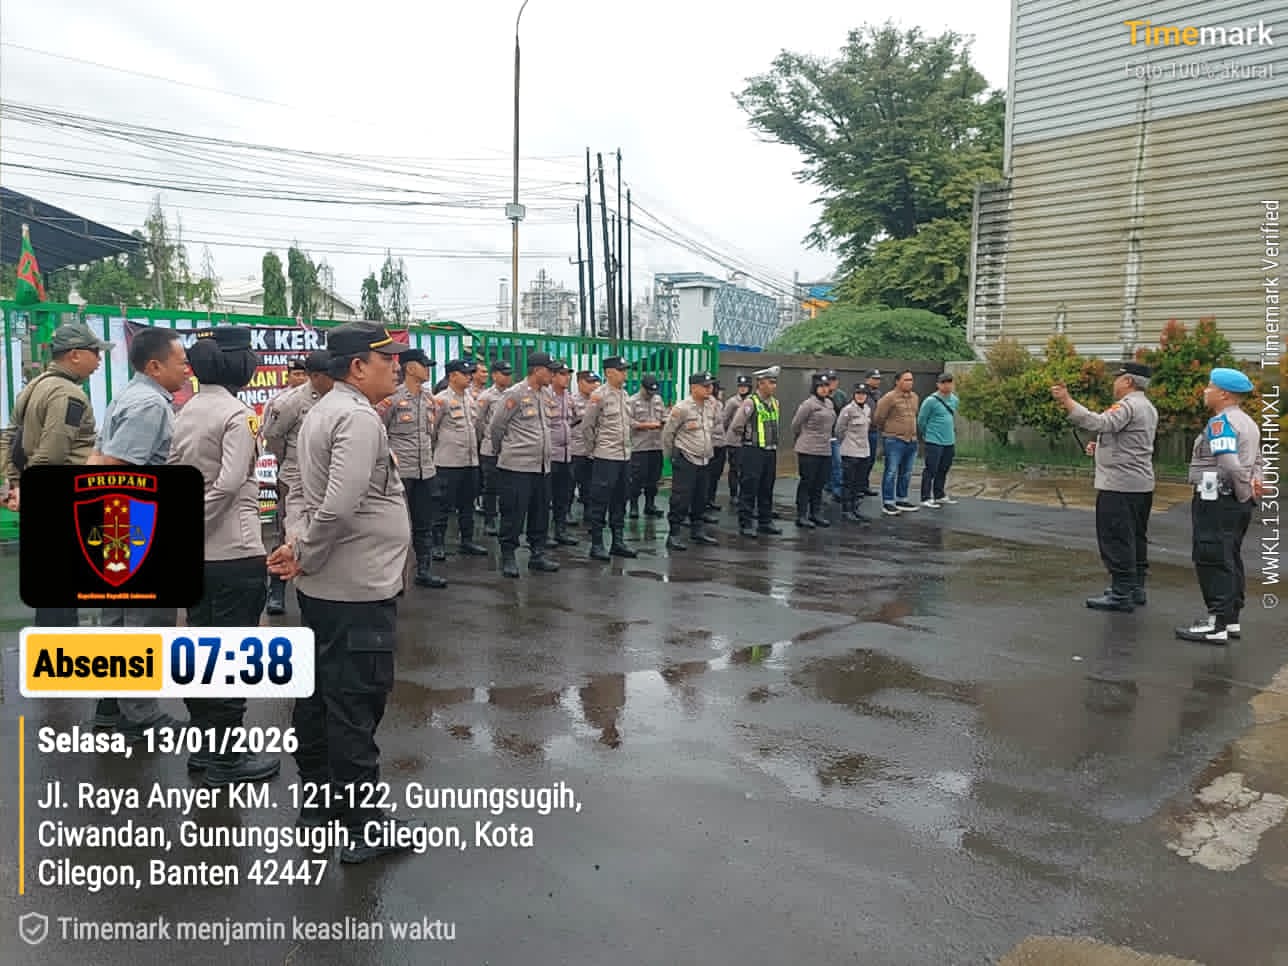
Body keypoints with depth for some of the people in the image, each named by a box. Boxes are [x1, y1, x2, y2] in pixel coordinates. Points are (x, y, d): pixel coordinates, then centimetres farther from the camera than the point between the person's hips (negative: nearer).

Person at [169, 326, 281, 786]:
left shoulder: (186, 413, 9)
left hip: (194, 554, 8)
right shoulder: (238, 415, -15)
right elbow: (230, 484, -23)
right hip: (234, 554, -8)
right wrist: (194, 527, -12)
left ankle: (204, 744, 30)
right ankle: (225, 759, 12)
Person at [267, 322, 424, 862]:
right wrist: (305, 557, -15)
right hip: (359, 589, -10)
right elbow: (338, 506, -28)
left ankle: (319, 800, 32)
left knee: (321, 694, 18)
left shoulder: (324, 411, 13)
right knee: (356, 704, -2)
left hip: (324, 587, 10)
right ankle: (362, 827, 9)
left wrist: (299, 548, 3)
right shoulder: (359, 418, -19)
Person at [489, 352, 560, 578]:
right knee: (513, 515, -1)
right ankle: (508, 557, 10)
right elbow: (495, 427, -7)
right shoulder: (514, 394, -11)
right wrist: (502, 450, 5)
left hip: (541, 466, 8)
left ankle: (537, 555, 23)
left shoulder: (541, 395, 13)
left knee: (540, 514, 12)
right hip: (517, 467, -8)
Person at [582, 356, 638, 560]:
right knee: (599, 502, -1)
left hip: (624, 455, 7)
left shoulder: (625, 395, 11)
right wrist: (594, 447, 0)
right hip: (605, 457, -7)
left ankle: (618, 541, 20)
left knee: (619, 502, 12)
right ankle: (596, 544, 6)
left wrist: (625, 446, 14)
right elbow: (586, 426, -8)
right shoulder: (599, 395, -10)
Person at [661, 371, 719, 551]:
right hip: (685, 461, -7)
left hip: (703, 461, 7)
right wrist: (671, 455, 1)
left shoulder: (710, 408, 9)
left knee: (700, 499, 13)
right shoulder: (682, 408, -13)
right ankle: (674, 535, 0)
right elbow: (667, 433, -7)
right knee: (681, 499, -6)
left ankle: (697, 531, 25)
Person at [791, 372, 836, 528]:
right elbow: (795, 424, -4)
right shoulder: (809, 403, -11)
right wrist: (802, 438, 10)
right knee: (807, 483, -1)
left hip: (825, 450, 7)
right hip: (809, 451, -7)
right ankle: (801, 516, 6)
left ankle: (816, 514, 21)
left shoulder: (829, 403, 12)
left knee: (820, 484, 12)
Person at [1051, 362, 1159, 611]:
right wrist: (1101, 447, 12)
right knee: (1135, 538, 15)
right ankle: (1135, 588, 23)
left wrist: (1067, 401, -35)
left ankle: (1121, 594, -5)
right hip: (1141, 485, 10)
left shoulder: (1128, 405, -15)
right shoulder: (1148, 408, 19)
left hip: (1119, 486, -10)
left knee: (1116, 539, -7)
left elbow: (1099, 423, -32)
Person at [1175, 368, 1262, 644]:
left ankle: (1216, 625, -5)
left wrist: (1245, 492, -12)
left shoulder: (1221, 422, -15)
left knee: (1212, 561, -7)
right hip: (1239, 503, 10)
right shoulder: (1249, 423, 17)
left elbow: (1230, 464, -24)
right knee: (1230, 559, 14)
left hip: (1217, 500, -10)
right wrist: (1257, 483, 4)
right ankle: (1232, 619, 20)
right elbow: (1257, 462, 20)